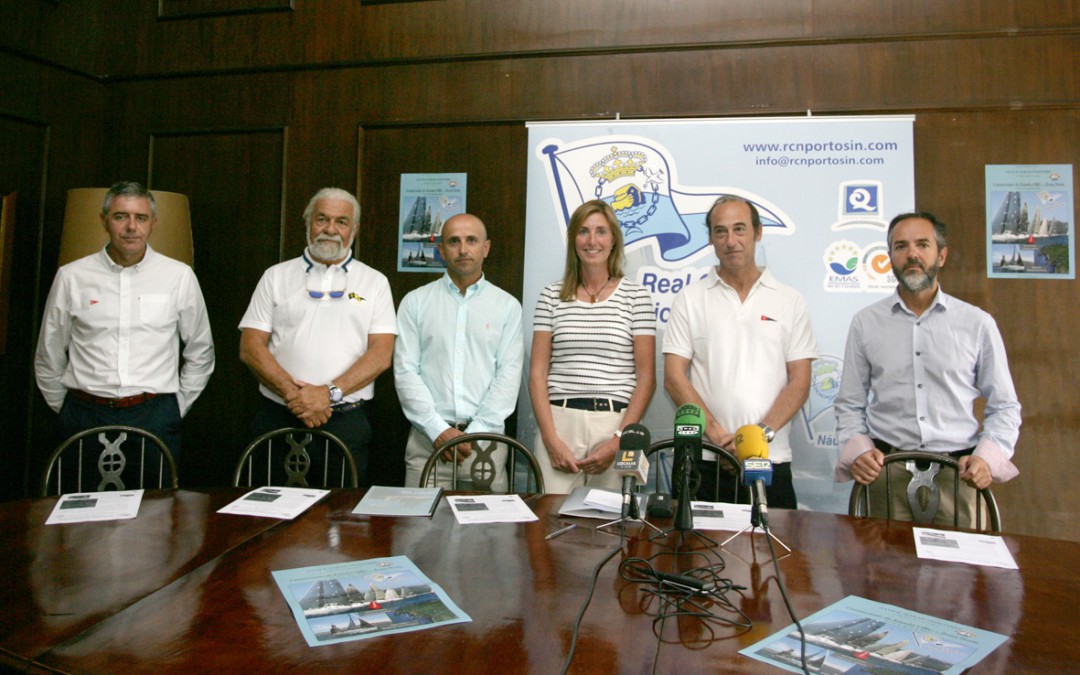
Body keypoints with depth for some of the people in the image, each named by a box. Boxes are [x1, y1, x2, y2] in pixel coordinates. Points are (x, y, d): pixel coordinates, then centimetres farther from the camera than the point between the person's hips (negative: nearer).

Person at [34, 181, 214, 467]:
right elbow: (48, 359, 13)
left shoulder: (179, 276, 2)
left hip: (154, 415, -1)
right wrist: (64, 410, 13)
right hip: (84, 416, 1)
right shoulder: (71, 277, 4)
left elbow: (200, 353, 10)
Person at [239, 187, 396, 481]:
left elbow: (382, 354, -2)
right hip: (277, 419, 1)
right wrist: (291, 392, -12)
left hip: (345, 421, -1)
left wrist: (329, 393, -14)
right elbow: (250, 347, 3)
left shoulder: (374, 282, 7)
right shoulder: (276, 276, 10)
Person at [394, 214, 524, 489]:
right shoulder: (415, 302, 7)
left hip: (486, 437, 0)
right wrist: (439, 430, -9)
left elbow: (509, 374, -1)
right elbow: (405, 371, 1)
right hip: (428, 437, 0)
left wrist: (475, 431, -10)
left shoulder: (507, 306, 6)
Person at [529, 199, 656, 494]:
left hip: (616, 423, -1)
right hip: (559, 422, 1)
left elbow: (646, 376, 0)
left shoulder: (636, 296, 4)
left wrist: (619, 441, -9)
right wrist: (551, 439, -6)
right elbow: (537, 372, 4)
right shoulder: (552, 296, 8)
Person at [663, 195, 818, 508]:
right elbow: (674, 377, -1)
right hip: (702, 460, 0)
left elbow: (799, 382, 3)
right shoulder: (689, 299, 6)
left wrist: (763, 433, -12)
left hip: (771, 460, 1)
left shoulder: (790, 301, 8)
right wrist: (716, 433, -11)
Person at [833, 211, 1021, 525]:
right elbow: (849, 405, 9)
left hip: (956, 474, 0)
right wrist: (857, 451, -8)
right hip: (887, 473, 0)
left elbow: (1004, 407, 9)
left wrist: (987, 456, -7)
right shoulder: (866, 323, 6)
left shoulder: (977, 323, 5)